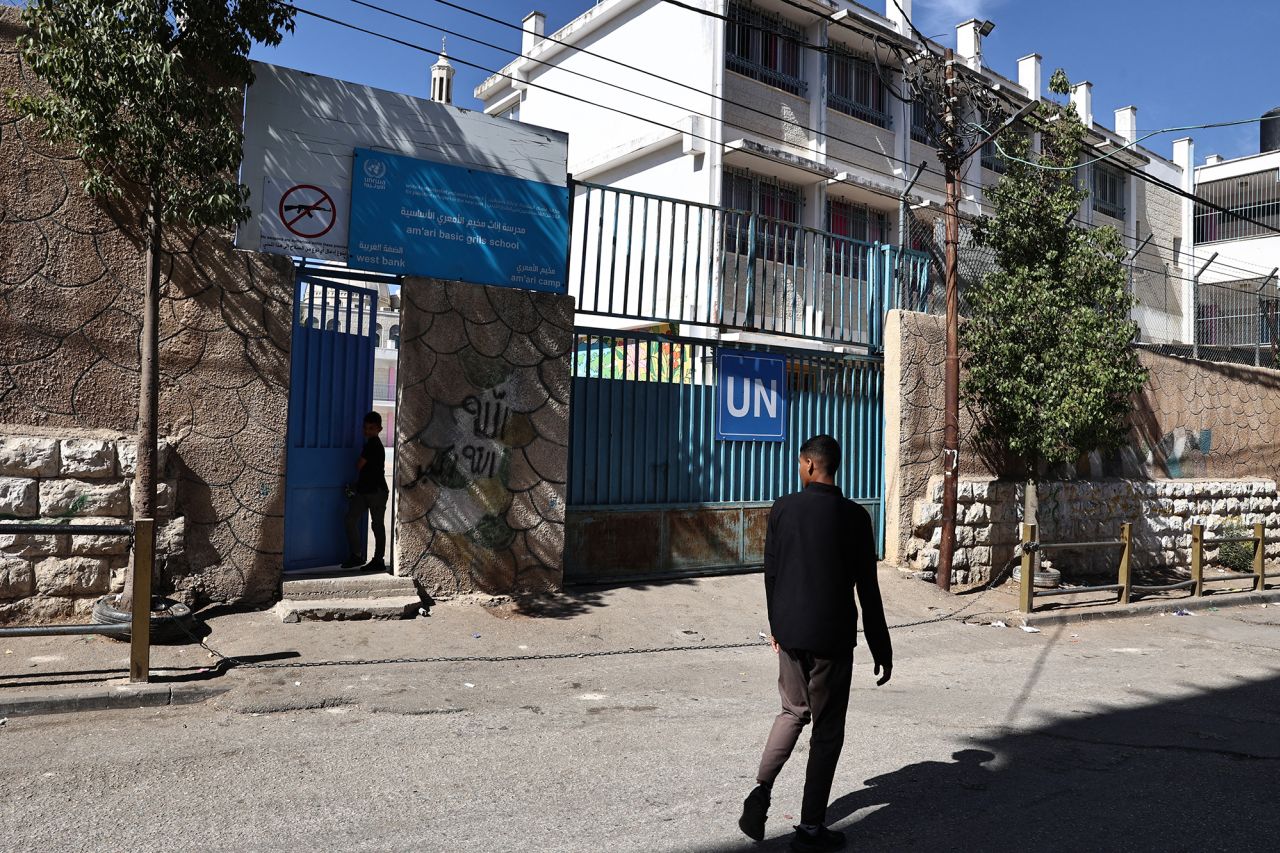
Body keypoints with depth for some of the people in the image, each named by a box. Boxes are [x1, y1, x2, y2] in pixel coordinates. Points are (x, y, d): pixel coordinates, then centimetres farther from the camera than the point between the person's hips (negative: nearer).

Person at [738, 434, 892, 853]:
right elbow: (867, 589, -8)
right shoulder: (854, 516, -10)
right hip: (832, 636, -3)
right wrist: (881, 648, 1)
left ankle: (761, 789, 6)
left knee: (793, 711, 22)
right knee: (827, 729, 9)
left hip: (790, 631, 3)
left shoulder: (782, 509, -2)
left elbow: (771, 574, 4)